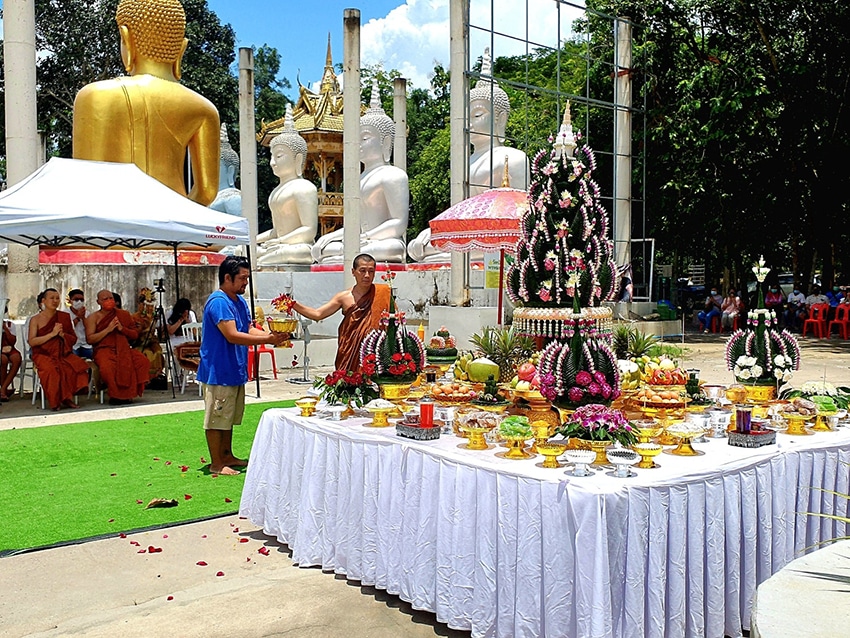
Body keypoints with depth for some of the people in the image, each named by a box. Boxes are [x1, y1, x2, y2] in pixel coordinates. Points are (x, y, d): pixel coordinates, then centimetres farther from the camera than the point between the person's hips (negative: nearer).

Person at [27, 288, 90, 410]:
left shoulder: (65, 317, 13)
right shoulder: (36, 319, 5)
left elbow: (74, 339, 14)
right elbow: (31, 342, -7)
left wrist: (62, 334, -7)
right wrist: (52, 334, -14)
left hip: (63, 353, 3)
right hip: (43, 354, -3)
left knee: (77, 365, -29)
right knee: (51, 369, -36)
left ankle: (68, 397, -20)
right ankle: (55, 401, -20)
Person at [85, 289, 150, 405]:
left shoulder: (124, 314, 16)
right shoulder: (93, 317, 8)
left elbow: (135, 335, 14)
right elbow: (90, 339, -3)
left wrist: (122, 328, -4)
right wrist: (108, 329, -11)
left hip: (124, 349, 3)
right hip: (104, 349, -3)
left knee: (142, 361, -26)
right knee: (107, 367, -38)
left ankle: (129, 393, -14)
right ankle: (116, 395, -16)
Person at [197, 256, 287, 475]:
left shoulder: (240, 301, 13)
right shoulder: (218, 302, -18)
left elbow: (249, 329, 10)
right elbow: (232, 336, -25)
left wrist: (271, 335, -9)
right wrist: (268, 339, -24)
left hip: (234, 370, 10)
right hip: (218, 372, -10)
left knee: (229, 416, 19)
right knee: (217, 418, 1)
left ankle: (227, 456, 30)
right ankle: (216, 463, 10)